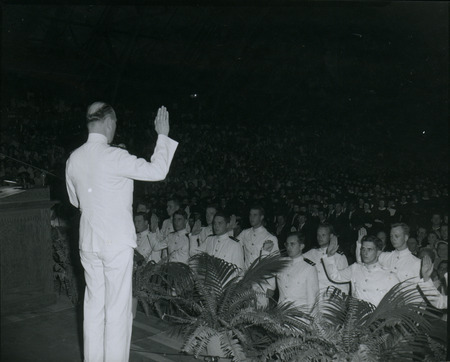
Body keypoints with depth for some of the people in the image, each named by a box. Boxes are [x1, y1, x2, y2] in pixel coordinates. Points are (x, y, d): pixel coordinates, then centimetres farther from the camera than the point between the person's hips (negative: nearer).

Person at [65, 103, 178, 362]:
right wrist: (163, 135, -5)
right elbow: (157, 170, -14)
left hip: (89, 243, 6)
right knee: (117, 309, 2)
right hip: (116, 243, -6)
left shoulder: (74, 159, 3)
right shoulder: (113, 156, -16)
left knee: (94, 305, 14)